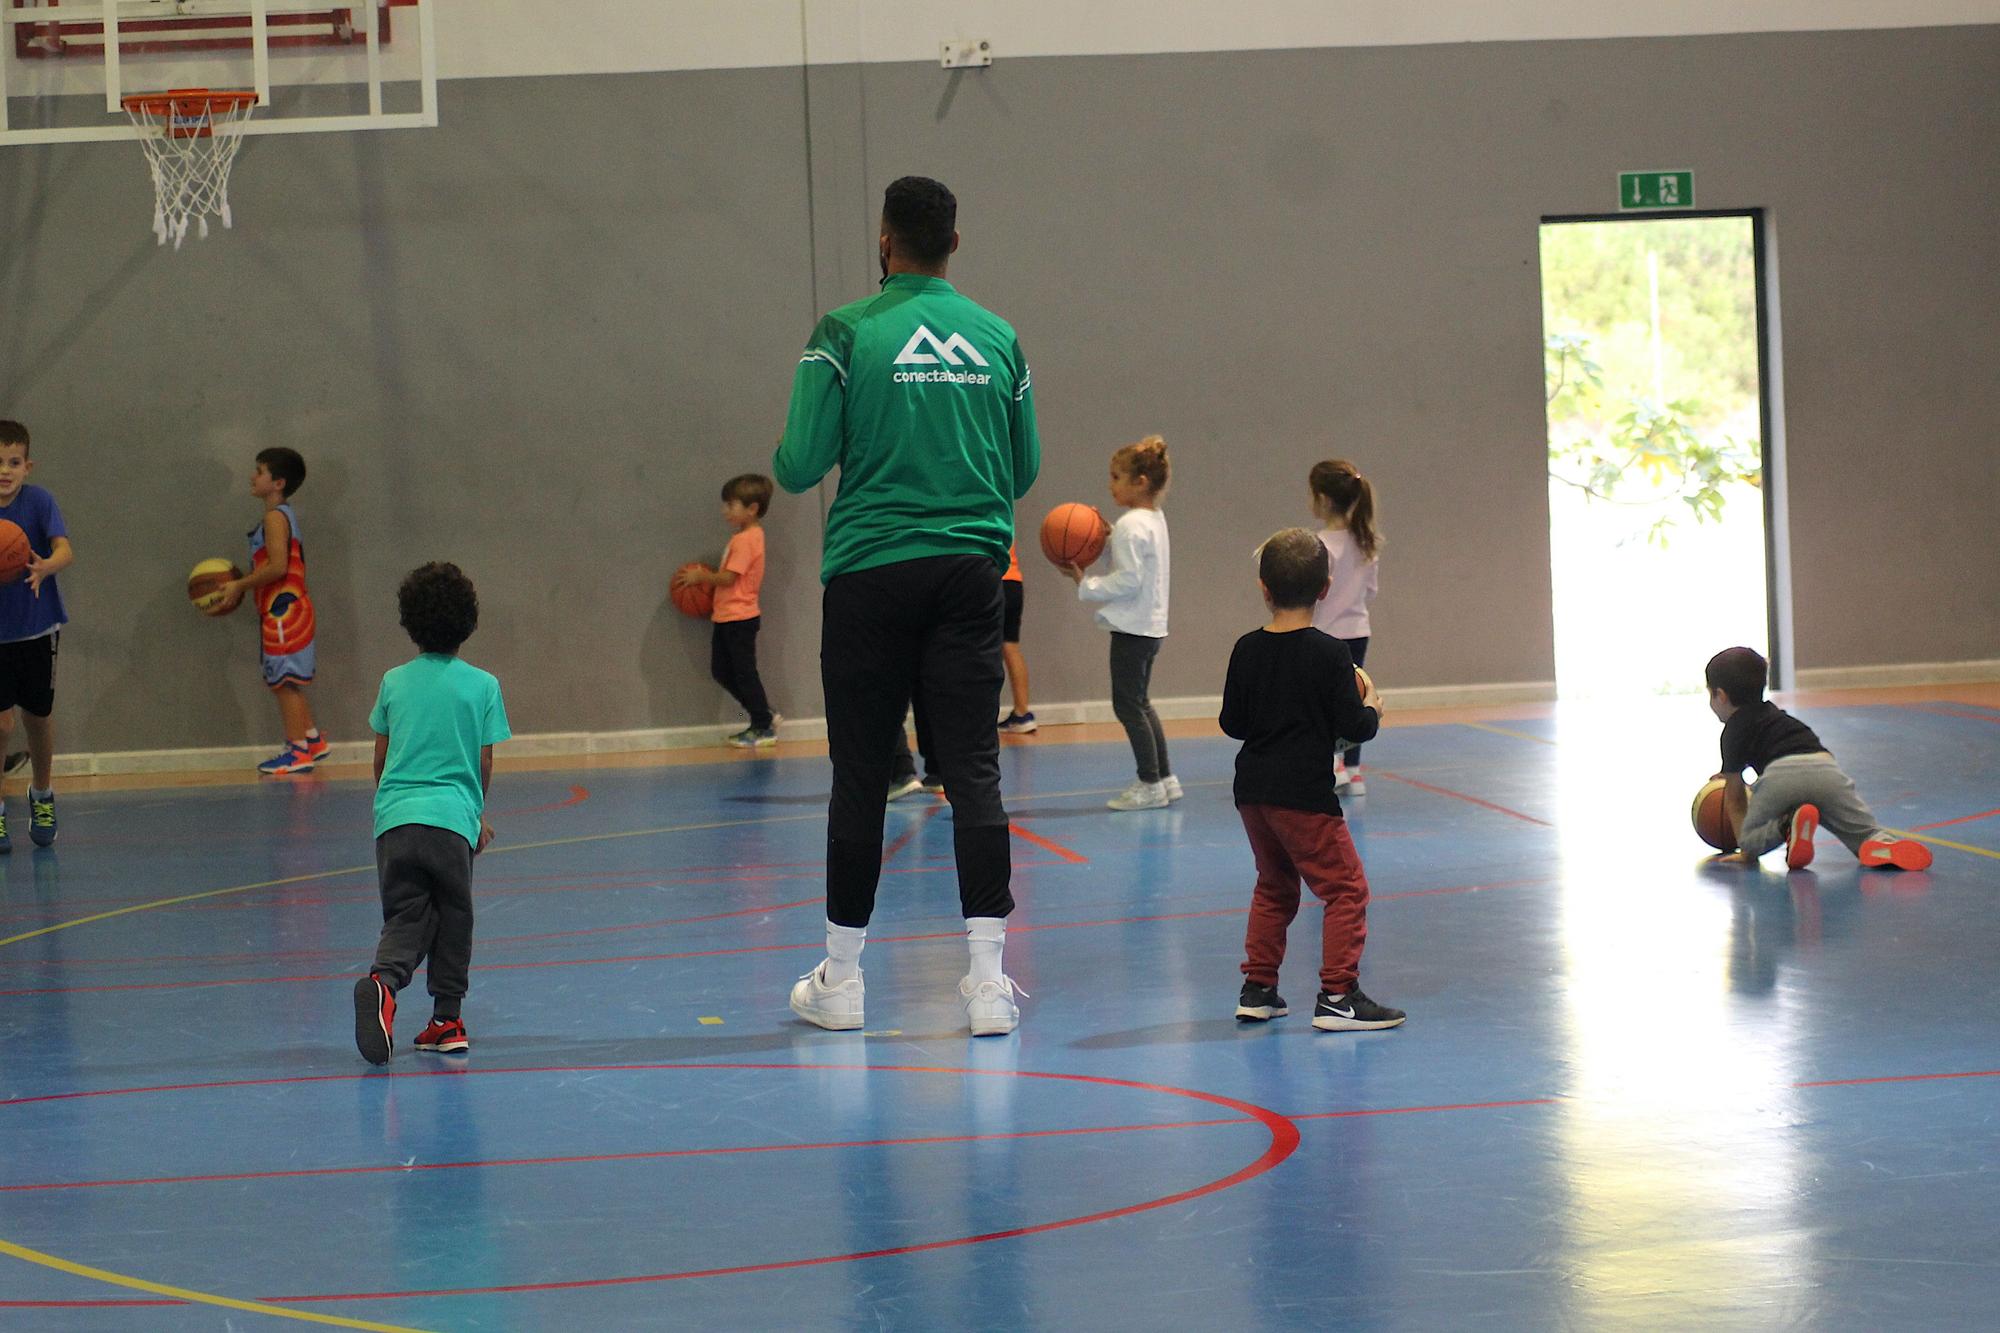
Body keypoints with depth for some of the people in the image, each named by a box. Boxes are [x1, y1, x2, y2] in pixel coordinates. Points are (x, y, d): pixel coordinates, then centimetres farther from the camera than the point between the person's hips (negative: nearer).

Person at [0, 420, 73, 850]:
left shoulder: (39, 501, -12)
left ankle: (42, 795, 39)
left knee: (38, 716, 14)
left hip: (37, 628, 0)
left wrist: (45, 568, -47)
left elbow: (65, 550, -25)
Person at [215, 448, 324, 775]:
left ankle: (298, 750, -3)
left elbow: (277, 567, -24)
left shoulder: (275, 518, -15)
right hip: (289, 609, 10)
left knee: (284, 681, -5)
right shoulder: (283, 516, 16)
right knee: (289, 682, 17)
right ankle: (312, 739, 23)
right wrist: (242, 586, 13)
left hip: (282, 610, -10)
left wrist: (240, 585, -16)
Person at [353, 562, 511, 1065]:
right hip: (452, 817, -2)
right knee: (453, 920, 14)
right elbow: (484, 765, 8)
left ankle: (383, 982, -27)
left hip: (395, 817, 2)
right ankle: (447, 1020, 14)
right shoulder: (482, 685, 5)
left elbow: (380, 759, 17)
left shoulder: (394, 681, 11)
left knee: (406, 921, 3)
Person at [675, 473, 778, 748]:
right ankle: (763, 717, 18)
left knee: (744, 673, -3)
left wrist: (700, 576, -7)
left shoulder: (745, 540, -17)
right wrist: (704, 577, 12)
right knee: (721, 671, 13)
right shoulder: (747, 537, 14)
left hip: (739, 618, -10)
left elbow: (728, 577, -21)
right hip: (727, 617, 10)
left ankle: (764, 728, 5)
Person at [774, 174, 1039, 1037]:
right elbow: (1025, 470, 13)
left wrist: (785, 459, 15)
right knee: (973, 772, 1)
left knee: (861, 778, 5)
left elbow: (798, 467, -7)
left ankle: (841, 979, 13)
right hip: (970, 571, 2)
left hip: (870, 572, -2)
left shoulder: (846, 335, -5)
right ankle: (988, 981, -4)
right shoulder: (998, 338, 6)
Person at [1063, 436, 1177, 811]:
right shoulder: (1155, 519, 12)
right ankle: (1164, 777, 21)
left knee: (1128, 704, -4)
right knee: (1140, 702, 18)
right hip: (1150, 625, 10)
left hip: (1132, 628, -10)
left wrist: (1086, 585, -14)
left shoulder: (1130, 526, -17)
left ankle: (1150, 783, -1)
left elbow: (1128, 581, -22)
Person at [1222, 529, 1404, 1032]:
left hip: (1252, 792, 6)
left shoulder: (1247, 650, 2)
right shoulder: (1329, 654, -12)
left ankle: (1258, 989, 24)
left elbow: (1232, 723, 7)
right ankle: (1337, 996, -6)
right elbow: (1353, 726, -12)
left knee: (1274, 887, 23)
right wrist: (1373, 710, 9)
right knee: (1346, 888, 1)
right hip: (1303, 796, -6)